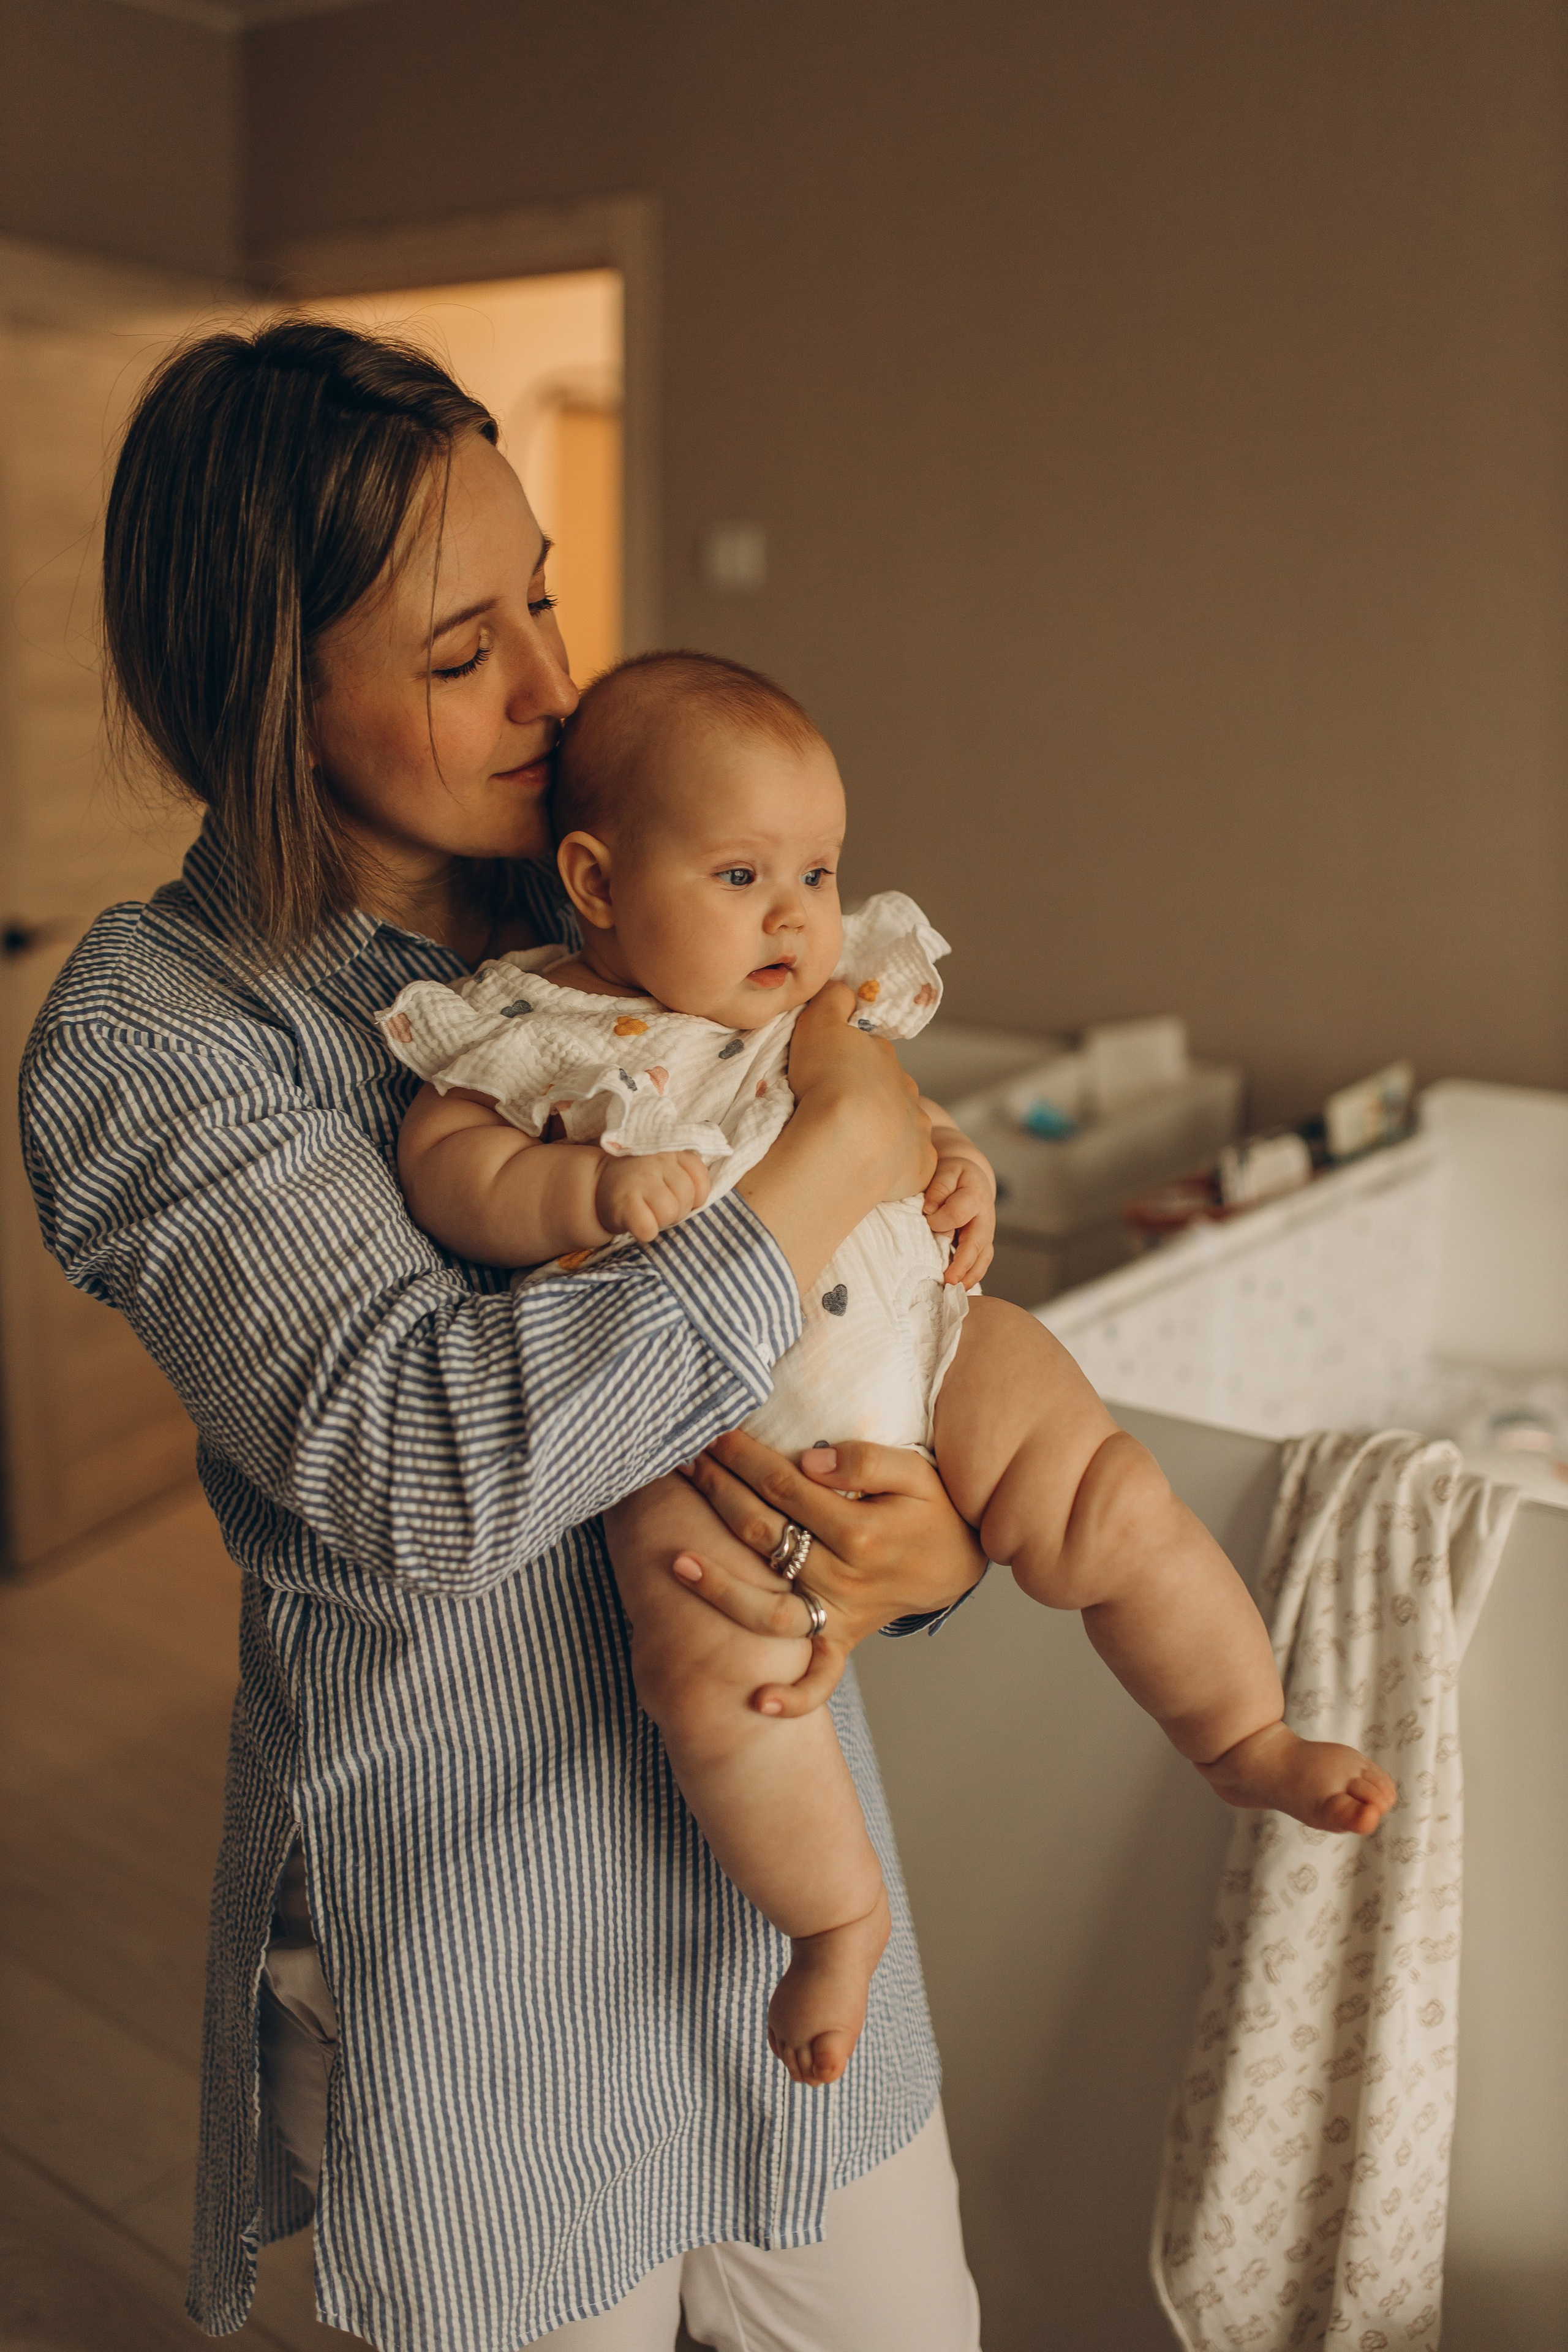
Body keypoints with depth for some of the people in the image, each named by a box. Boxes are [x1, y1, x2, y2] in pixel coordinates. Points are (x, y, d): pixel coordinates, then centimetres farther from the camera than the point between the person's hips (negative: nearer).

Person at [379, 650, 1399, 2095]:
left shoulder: (832, 1008, 9)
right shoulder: (541, 1035, -3)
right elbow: (443, 1168, -10)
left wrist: (950, 1154, 3)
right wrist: (589, 1186, -26)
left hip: (908, 1342, 3)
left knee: (1114, 1507, -7)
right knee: (715, 1671, -21)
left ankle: (1248, 1737, 20)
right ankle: (838, 1914, 7)